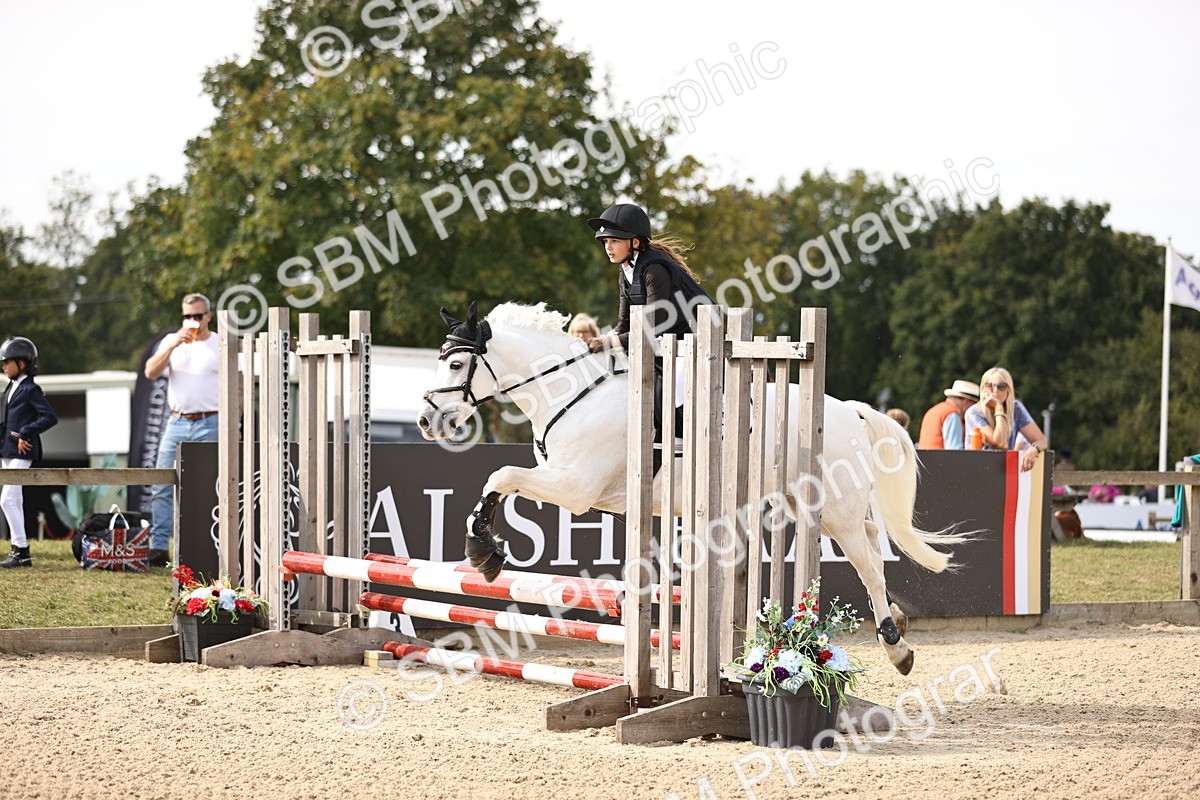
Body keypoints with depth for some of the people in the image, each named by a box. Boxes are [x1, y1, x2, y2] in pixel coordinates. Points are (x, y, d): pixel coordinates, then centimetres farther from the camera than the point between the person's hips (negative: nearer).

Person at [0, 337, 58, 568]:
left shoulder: (30, 389, -12)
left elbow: (50, 417, -20)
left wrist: (25, 433, -20)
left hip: (21, 453, -10)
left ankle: (21, 552, -12)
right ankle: (20, 552, 17)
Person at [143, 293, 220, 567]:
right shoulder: (171, 341, 12)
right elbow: (151, 372, -1)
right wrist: (174, 344, -12)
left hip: (210, 424, -3)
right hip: (177, 422, 3)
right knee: (163, 487, -2)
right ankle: (158, 549, -1)